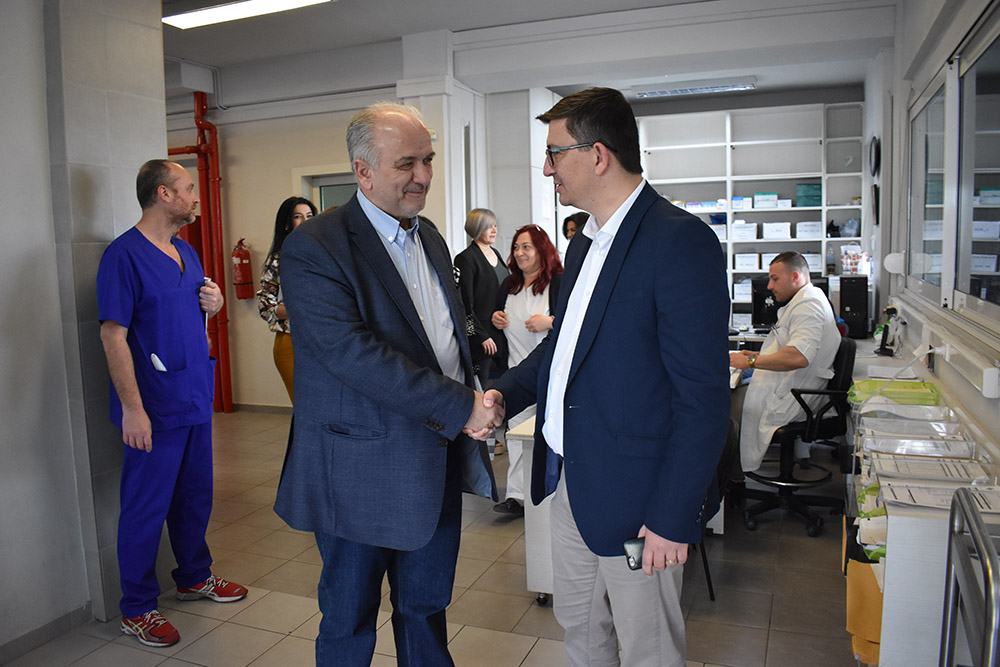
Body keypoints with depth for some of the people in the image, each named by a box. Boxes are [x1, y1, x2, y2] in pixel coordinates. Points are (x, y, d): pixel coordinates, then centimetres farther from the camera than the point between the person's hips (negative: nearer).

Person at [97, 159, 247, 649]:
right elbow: (113, 335, -18)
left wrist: (214, 305, 0)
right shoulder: (124, 254, -13)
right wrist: (132, 408, -23)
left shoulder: (187, 252, 13)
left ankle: (194, 576, 37)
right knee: (146, 507, 4)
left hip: (195, 399, 8)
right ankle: (137, 608, 20)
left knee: (195, 495, 18)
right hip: (154, 407, -8)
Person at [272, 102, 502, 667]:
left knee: (427, 605, 22)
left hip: (439, 460, 7)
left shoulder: (430, 237, 10)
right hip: (362, 468, -6)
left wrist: (479, 400, -1)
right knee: (350, 622, 14)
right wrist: (460, 407, -23)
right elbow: (352, 353, -25)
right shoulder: (314, 248, -15)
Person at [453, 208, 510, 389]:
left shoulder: (494, 253, 13)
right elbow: (465, 304, -15)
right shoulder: (466, 258, -12)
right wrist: (482, 336, -16)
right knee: (481, 383, -2)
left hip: (503, 330, 8)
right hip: (481, 331, -8)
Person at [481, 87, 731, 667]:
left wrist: (674, 516, -19)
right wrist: (506, 391, 3)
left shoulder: (682, 242, -18)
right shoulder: (584, 243, 10)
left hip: (634, 491, -8)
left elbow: (703, 397, -20)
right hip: (568, 477, 8)